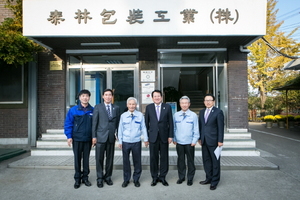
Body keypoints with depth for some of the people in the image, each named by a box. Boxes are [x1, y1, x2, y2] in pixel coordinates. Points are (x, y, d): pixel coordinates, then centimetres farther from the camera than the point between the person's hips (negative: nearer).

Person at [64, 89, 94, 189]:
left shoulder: (92, 110, -1)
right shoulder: (73, 110, -3)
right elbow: (68, 123, -1)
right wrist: (69, 136, -7)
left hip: (88, 139, 1)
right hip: (77, 139, -1)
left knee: (86, 159, 12)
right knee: (77, 159, 9)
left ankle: (85, 177, 26)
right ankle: (77, 179, 23)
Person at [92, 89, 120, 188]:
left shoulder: (116, 108, 10)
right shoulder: (98, 107, 3)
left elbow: (117, 122, 10)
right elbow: (94, 122, 0)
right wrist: (94, 136, -4)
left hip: (111, 137, 2)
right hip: (100, 136, -2)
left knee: (110, 158, 10)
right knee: (99, 159, 4)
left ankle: (108, 177, 26)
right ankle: (100, 178, 19)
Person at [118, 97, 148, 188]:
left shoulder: (140, 115, -2)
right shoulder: (123, 116, 0)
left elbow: (143, 128, 2)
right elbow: (120, 129, 6)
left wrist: (146, 139, 1)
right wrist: (120, 141, 6)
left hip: (136, 142, -1)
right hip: (125, 142, 1)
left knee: (137, 161, 8)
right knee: (126, 161, 10)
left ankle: (136, 179, 25)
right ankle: (126, 179, 26)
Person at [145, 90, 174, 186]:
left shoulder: (167, 107, 3)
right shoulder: (148, 107, 4)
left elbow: (170, 122, 2)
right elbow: (146, 122, 6)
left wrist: (170, 136, -2)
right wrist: (146, 136, 2)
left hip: (164, 136, 0)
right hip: (153, 136, 0)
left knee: (164, 157, 7)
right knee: (153, 158, 7)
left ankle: (162, 177, 23)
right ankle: (154, 177, 22)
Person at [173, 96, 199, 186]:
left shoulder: (193, 115, -4)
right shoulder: (176, 115, 2)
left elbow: (196, 129, -2)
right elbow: (174, 128, 8)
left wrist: (194, 141, -6)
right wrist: (174, 139, 5)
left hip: (189, 143, -2)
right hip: (179, 142, 2)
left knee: (190, 161, 8)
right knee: (180, 160, 12)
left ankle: (190, 178, 23)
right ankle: (181, 177, 28)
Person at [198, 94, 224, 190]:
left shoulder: (218, 112, -6)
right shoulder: (201, 112, 12)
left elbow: (220, 127, -8)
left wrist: (220, 141, -12)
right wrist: (199, 138, 11)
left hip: (213, 141, -6)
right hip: (204, 141, 6)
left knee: (215, 162, 5)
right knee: (206, 160, 14)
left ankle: (214, 181, 18)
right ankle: (209, 178, 29)